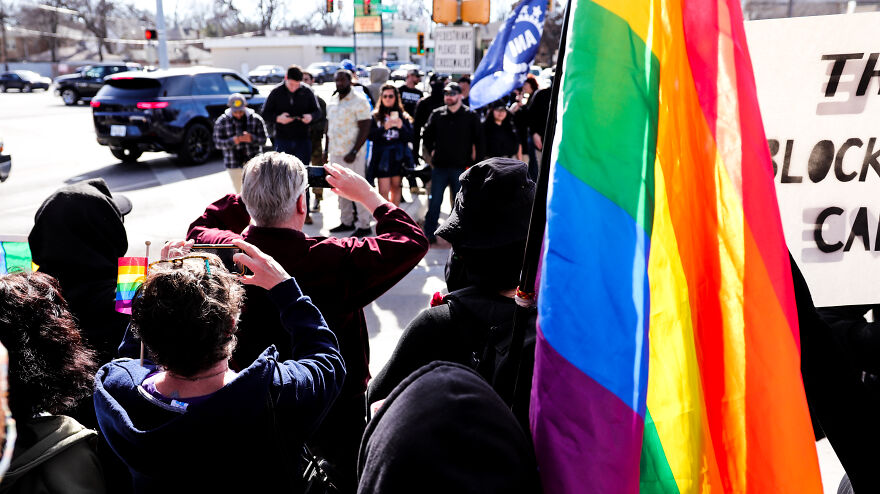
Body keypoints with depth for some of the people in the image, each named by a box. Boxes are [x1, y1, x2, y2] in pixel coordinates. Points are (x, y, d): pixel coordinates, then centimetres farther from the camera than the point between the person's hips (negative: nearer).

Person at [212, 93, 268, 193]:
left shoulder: (256, 119, -2)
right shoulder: (221, 122, -1)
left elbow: (263, 139, -3)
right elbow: (218, 143, -4)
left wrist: (252, 138, -25)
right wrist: (232, 141, -23)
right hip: (234, 165, 1)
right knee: (240, 192, 10)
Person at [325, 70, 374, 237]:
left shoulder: (359, 101, -9)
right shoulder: (332, 101, 14)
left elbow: (365, 129, -14)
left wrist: (354, 152, -20)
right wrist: (327, 150, 14)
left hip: (352, 154, -7)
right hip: (335, 153, 7)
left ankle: (364, 225, 0)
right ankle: (346, 222, 21)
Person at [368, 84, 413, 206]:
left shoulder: (403, 116, 6)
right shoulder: (375, 116, 3)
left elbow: (410, 137, 2)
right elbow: (370, 136, -6)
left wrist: (401, 127, -16)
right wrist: (384, 128, -19)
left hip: (398, 156, 2)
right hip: (382, 156, -2)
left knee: (396, 187, 10)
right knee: (384, 191, -6)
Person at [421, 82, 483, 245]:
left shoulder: (470, 116, 1)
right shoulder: (437, 114, 6)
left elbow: (479, 139, 5)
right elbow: (427, 134, 17)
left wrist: (474, 158, 1)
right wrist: (431, 151, 9)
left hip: (461, 166, -1)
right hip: (439, 166, 1)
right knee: (435, 201, 3)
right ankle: (429, 232, 12)